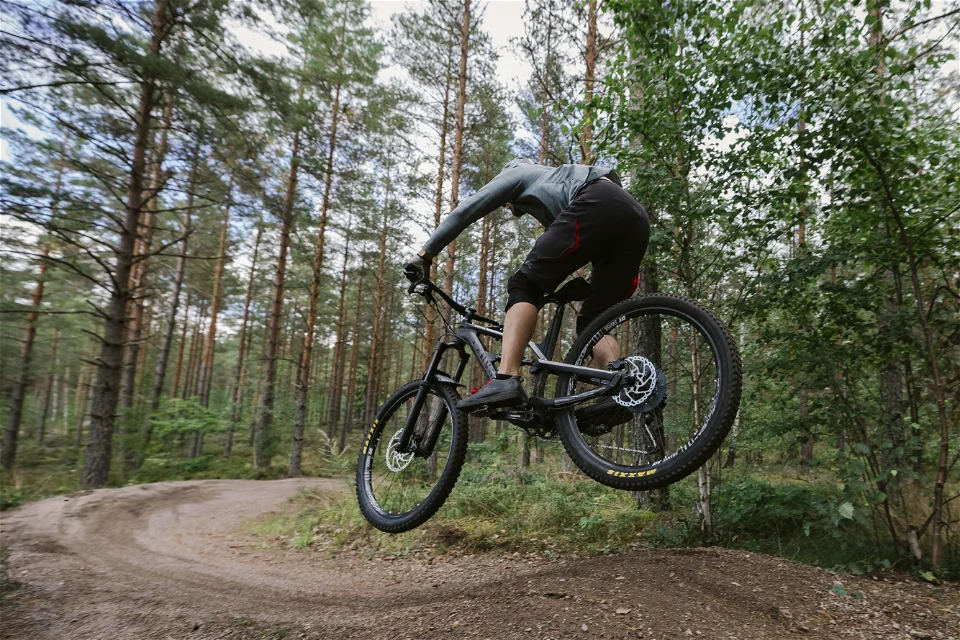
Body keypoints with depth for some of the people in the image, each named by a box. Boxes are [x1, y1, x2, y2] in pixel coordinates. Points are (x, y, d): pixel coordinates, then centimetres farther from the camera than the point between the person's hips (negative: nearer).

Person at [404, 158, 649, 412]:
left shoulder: (515, 173, 27)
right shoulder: (553, 186, 45)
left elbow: (465, 210, 18)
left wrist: (425, 254, 20)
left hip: (597, 207, -8)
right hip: (637, 219, 8)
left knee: (524, 286, -7)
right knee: (592, 321, 11)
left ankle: (505, 380, -26)